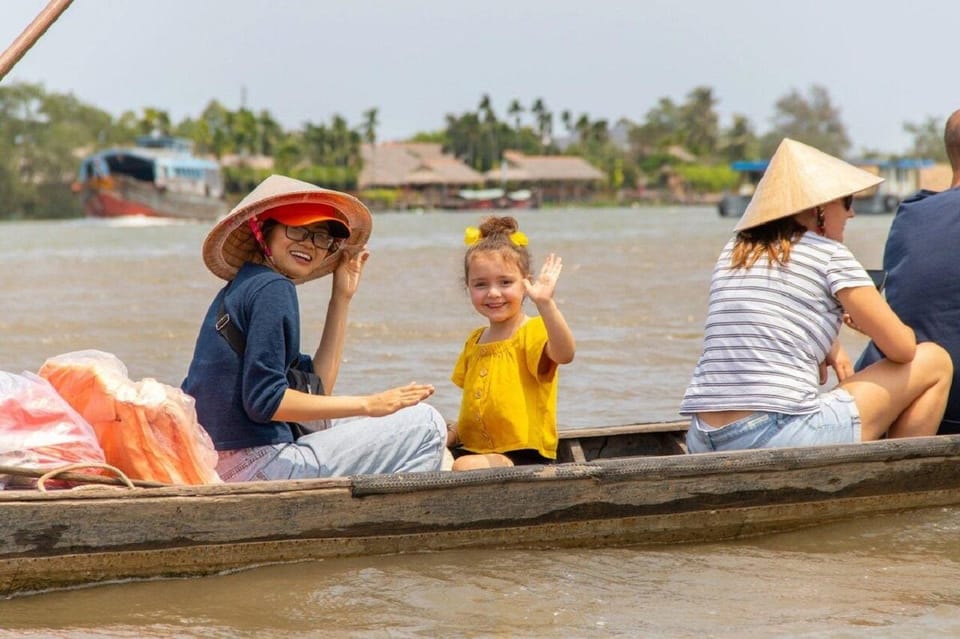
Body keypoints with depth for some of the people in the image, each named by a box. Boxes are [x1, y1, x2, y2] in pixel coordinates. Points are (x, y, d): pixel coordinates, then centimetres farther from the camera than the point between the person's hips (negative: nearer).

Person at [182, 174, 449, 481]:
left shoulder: (241, 288, 17)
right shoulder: (272, 289, -12)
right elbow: (265, 401, -20)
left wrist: (342, 297, 15)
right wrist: (368, 404, -16)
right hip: (258, 465, -10)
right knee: (425, 424, -4)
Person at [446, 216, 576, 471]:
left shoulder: (532, 332, -7)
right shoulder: (475, 341, 17)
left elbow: (564, 353, -31)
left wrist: (545, 303, -43)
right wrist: (451, 434, 6)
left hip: (524, 452, -7)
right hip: (474, 449, 7)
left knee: (466, 467, -32)